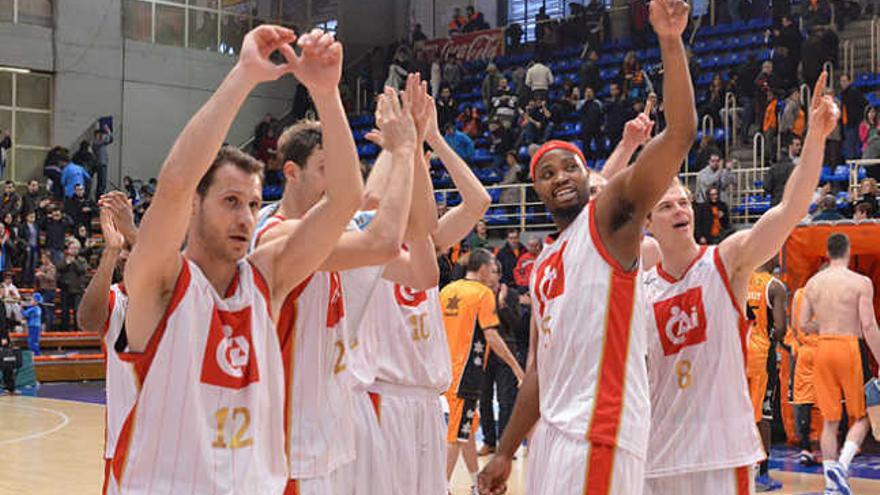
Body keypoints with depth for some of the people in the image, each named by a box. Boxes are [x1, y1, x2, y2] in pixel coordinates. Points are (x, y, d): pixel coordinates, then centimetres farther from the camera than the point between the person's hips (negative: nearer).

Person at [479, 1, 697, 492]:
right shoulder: (544, 264, 20)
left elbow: (680, 133, -16)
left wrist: (671, 44, -24)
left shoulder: (610, 217, -2)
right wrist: (506, 452, 21)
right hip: (554, 431, 9)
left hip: (600, 432, -8)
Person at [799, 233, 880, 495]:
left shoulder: (813, 282, 7)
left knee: (829, 420, 8)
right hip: (849, 348, -4)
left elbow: (802, 323, 8)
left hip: (823, 347, 4)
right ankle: (841, 465, -13)